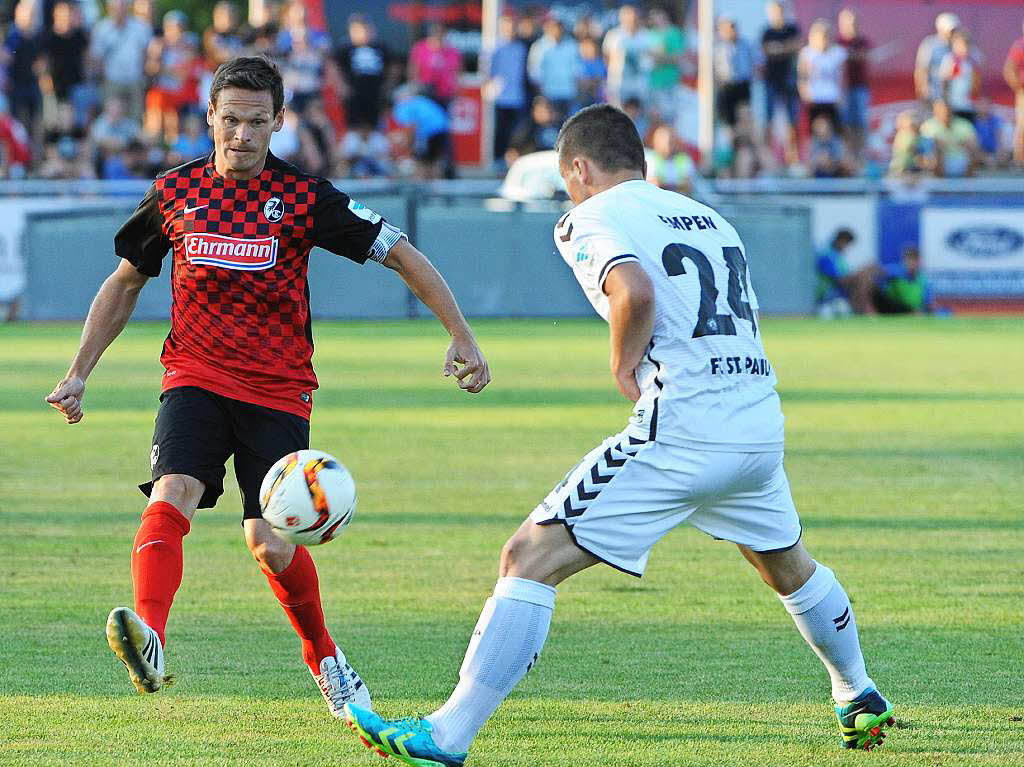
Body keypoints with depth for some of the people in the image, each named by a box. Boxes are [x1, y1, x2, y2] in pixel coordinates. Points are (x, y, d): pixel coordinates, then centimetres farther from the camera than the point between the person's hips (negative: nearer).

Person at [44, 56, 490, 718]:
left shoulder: (304, 196, -6)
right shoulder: (175, 192, 2)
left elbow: (403, 255, -1)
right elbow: (125, 281, 16)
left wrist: (462, 338, -8)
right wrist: (79, 373, 13)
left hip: (278, 388, -1)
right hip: (196, 375, 1)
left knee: (272, 544, -8)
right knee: (171, 496, -26)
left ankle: (326, 659, 19)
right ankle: (149, 641, -44)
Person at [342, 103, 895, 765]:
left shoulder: (590, 219, -1)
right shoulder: (709, 219, 21)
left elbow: (636, 293, -22)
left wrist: (624, 367, -6)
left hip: (682, 433, -7)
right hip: (763, 427, 7)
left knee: (529, 558, -6)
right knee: (788, 564, 34)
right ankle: (860, 698, 51)